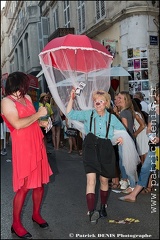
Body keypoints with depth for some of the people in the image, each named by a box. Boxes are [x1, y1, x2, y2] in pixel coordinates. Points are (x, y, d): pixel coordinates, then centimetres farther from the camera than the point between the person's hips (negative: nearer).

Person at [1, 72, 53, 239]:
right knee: (24, 186, -4)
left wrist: (41, 123, 8)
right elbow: (17, 124, -21)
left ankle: (36, 214, 31)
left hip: (37, 145, 7)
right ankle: (16, 224, 11)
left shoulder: (27, 98, 14)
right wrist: (38, 115, -14)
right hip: (22, 147, -7)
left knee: (40, 182, 12)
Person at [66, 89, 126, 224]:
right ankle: (91, 212, -18)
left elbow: (123, 130, 17)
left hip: (106, 150, 2)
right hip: (91, 148, -1)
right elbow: (70, 114, 3)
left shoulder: (112, 118, 6)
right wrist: (72, 99, -4)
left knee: (104, 180, 13)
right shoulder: (88, 114, 4)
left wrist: (122, 137, -4)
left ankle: (103, 207, 34)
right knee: (91, 179, -15)